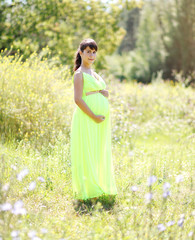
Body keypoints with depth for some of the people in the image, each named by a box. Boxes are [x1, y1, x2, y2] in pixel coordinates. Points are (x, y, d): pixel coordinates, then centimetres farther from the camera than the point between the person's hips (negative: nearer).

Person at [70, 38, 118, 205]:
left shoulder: (94, 74, 19)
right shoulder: (79, 74, -5)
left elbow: (105, 95, 21)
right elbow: (78, 99, -15)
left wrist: (105, 93, -2)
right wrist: (94, 116, -18)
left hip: (102, 118, 8)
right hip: (87, 118, -8)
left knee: (101, 152, 9)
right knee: (86, 154, -5)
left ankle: (102, 187, 16)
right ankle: (86, 191, 0)